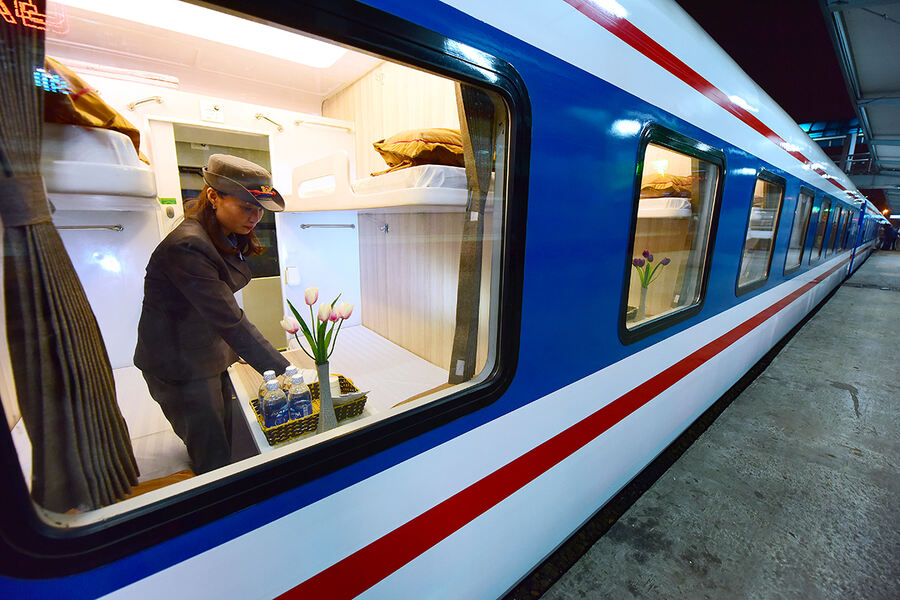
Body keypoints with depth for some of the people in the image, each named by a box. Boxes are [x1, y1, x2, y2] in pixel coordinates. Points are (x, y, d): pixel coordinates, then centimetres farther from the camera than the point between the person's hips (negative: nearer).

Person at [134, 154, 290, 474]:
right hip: (181, 366, -8)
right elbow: (230, 322, -33)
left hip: (210, 357, 8)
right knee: (211, 457, 7)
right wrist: (283, 370, -33)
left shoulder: (226, 238, 1)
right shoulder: (187, 247, -29)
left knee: (223, 441, 22)